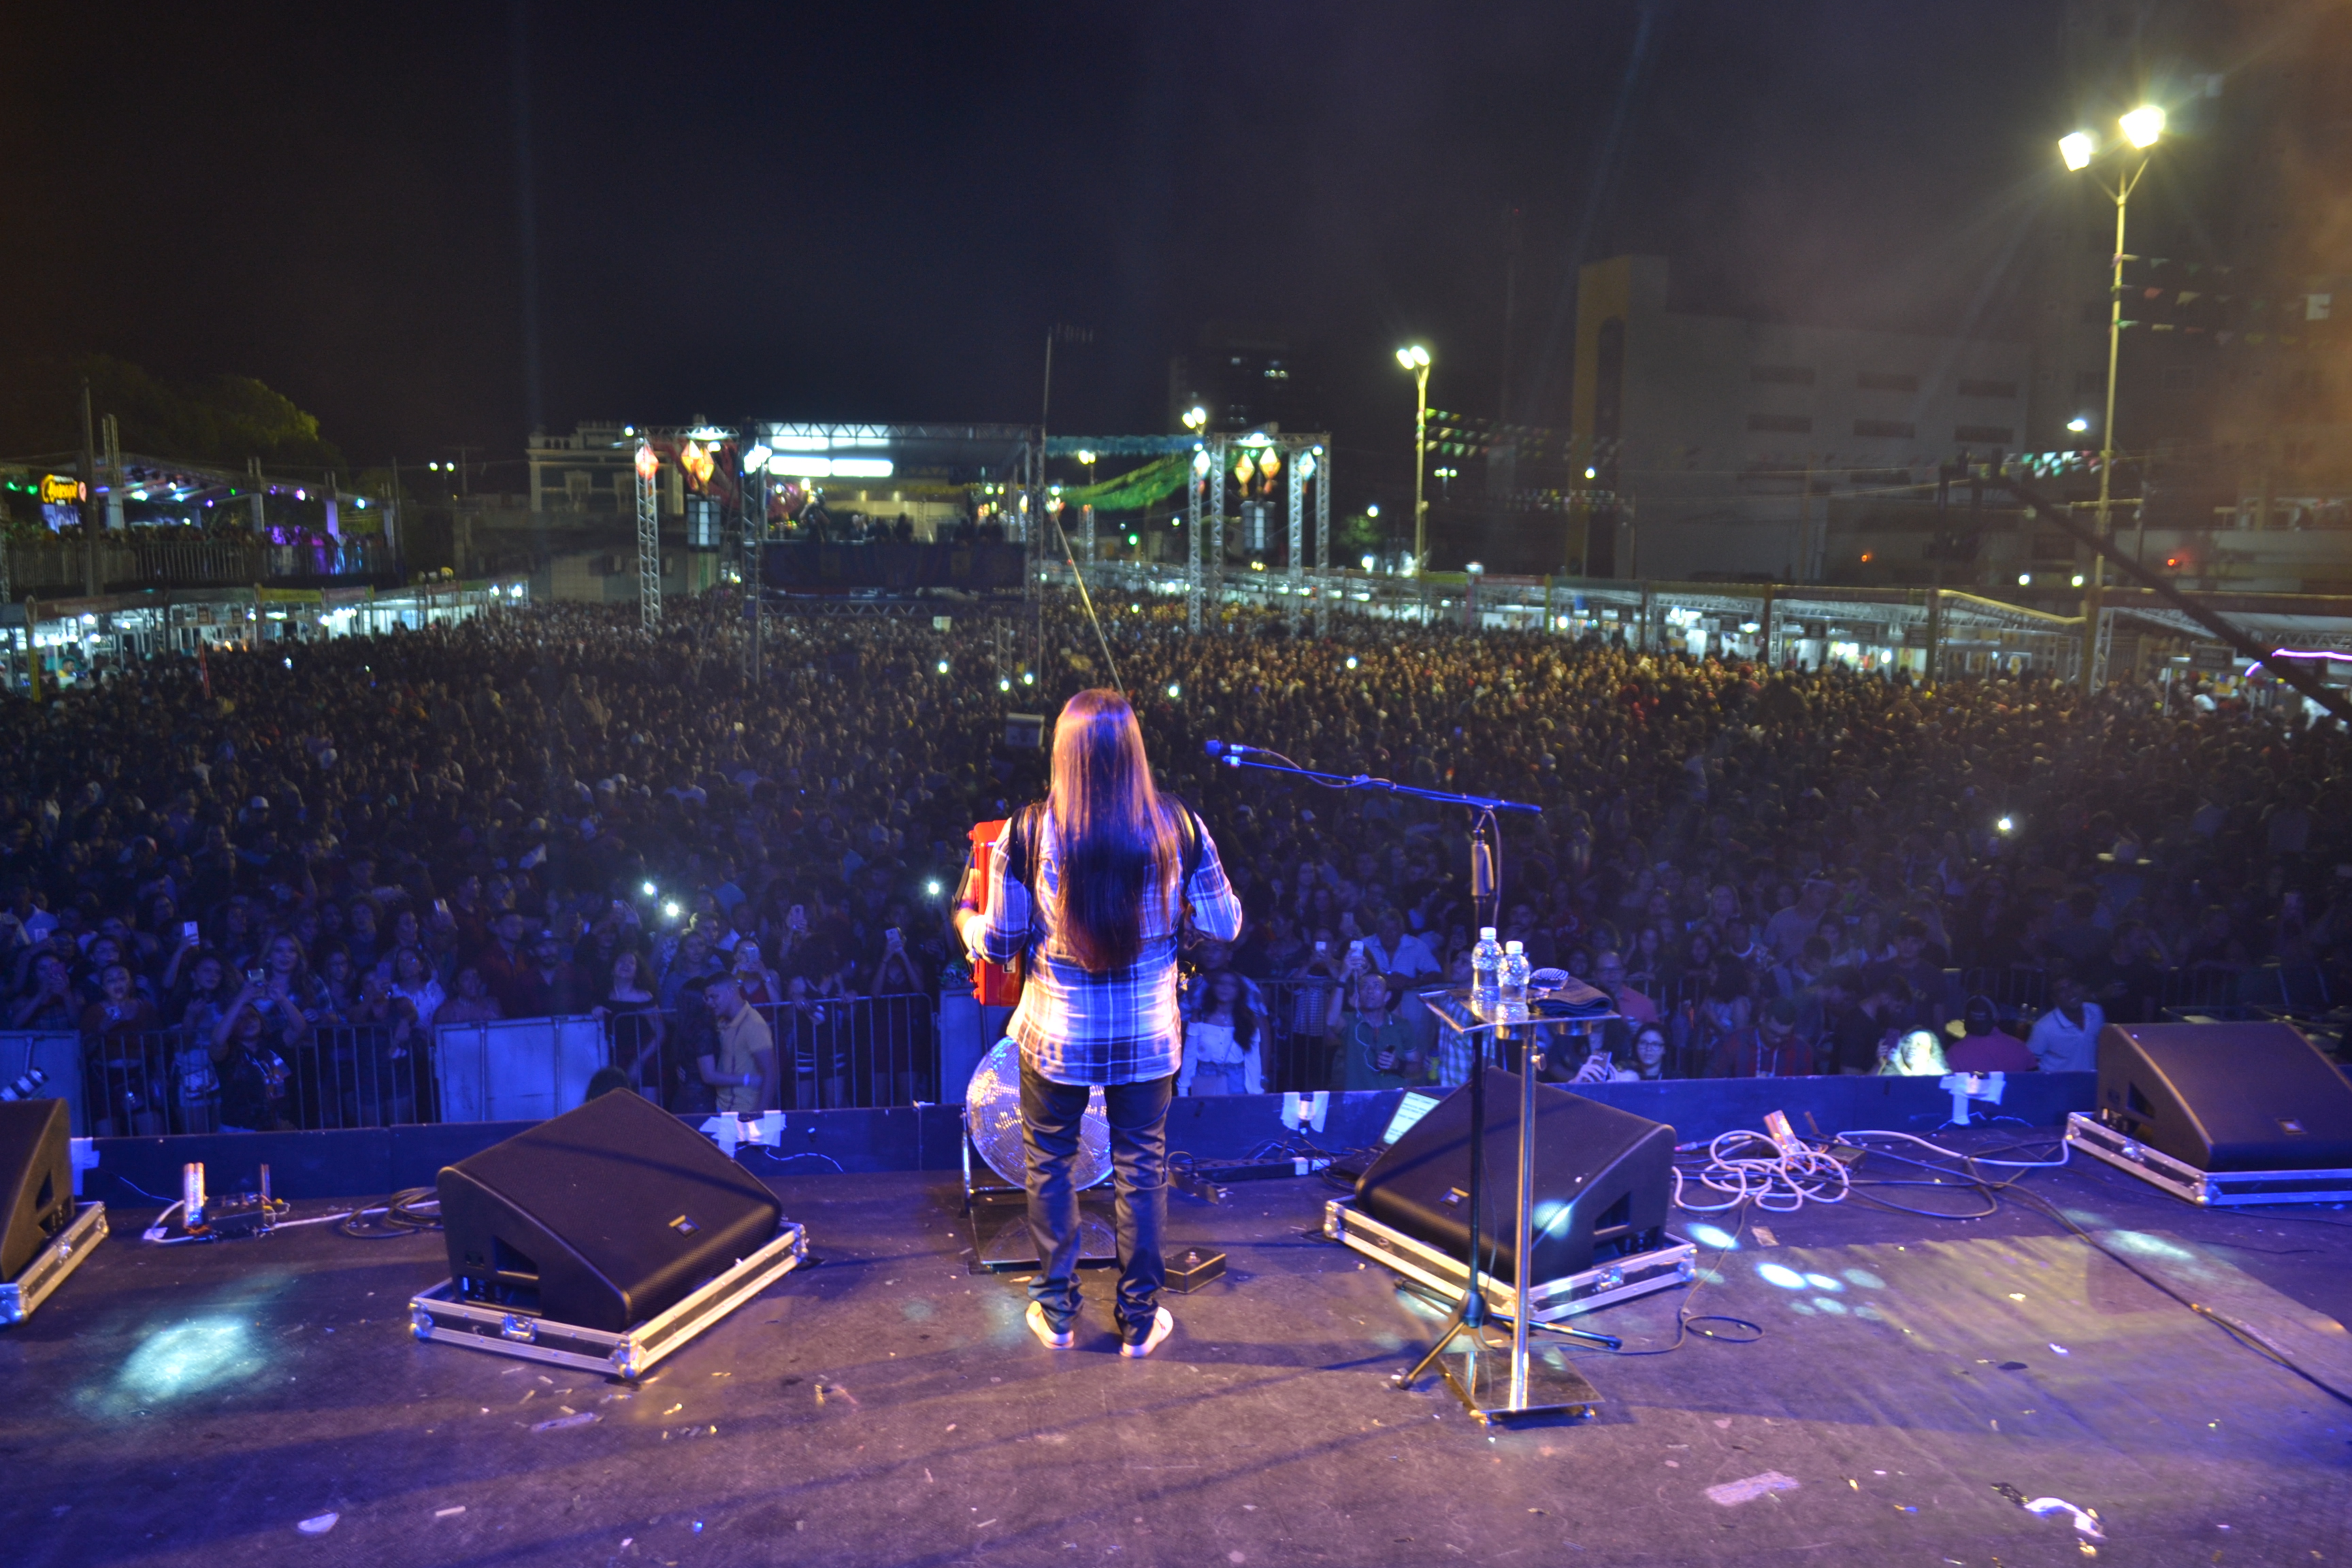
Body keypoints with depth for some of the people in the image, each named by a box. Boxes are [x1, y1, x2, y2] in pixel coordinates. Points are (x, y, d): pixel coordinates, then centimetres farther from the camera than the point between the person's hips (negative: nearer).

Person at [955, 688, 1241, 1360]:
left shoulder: (1028, 831, -14)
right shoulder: (1178, 827, -12)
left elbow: (999, 944, -6)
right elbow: (1226, 925, -2)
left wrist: (965, 918, 16)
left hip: (1055, 1033, -1)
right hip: (1148, 1034, 1)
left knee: (1050, 1165, 18)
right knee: (1142, 1167, 16)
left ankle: (1055, 1312, 31)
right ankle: (1140, 1320, 27)